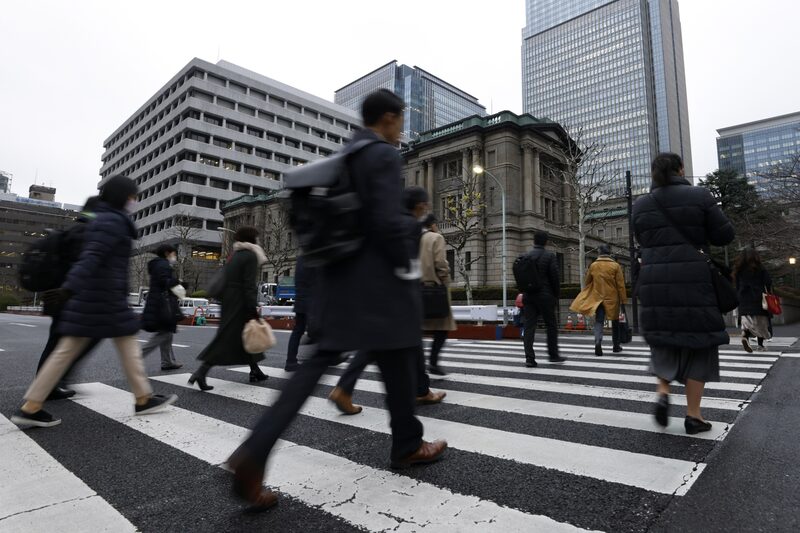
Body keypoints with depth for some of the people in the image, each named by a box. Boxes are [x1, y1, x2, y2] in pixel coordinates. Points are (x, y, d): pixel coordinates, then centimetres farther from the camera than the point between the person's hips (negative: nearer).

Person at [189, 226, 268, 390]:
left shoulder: (235, 256, 15)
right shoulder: (250, 256, -10)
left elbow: (227, 281, 17)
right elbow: (249, 285, -18)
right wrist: (253, 308, -19)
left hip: (229, 301, 9)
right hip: (240, 304, -9)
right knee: (227, 338, -7)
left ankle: (255, 371, 26)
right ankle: (201, 372, -11)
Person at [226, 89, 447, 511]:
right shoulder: (385, 155, -9)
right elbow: (388, 222, -20)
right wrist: (407, 270, -8)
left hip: (339, 276, 8)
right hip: (377, 278, -7)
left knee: (319, 361, 6)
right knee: (398, 359, 10)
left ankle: (254, 452, -3)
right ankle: (407, 446, 29)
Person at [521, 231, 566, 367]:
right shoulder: (550, 256, -5)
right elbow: (555, 277, -8)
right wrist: (556, 295, 3)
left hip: (528, 296, 3)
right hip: (545, 296, -3)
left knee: (529, 327, 1)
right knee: (551, 326, 12)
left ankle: (529, 358, -2)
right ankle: (553, 355, 21)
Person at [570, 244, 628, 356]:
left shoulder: (593, 265, -1)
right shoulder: (615, 266, -6)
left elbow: (587, 282, 9)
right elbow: (620, 284, -6)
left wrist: (587, 295, 25)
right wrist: (623, 299, 0)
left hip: (598, 298, 0)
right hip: (613, 298, 0)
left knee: (599, 322, 0)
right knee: (615, 321, 15)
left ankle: (598, 343, -22)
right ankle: (616, 346, 25)